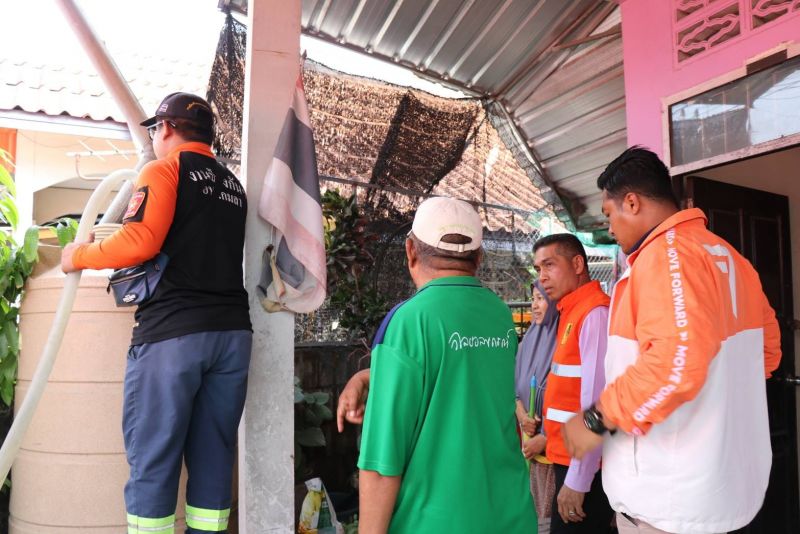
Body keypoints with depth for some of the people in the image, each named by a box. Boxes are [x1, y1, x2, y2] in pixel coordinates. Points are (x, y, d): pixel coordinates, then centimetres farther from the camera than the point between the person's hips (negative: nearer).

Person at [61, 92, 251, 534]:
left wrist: (79, 256, 2)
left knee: (153, 460, 1)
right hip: (232, 331, 7)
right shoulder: (233, 185, 20)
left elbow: (139, 241, -14)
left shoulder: (164, 170, 0)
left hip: (173, 331, -6)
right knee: (214, 459, 10)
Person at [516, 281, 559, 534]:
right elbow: (515, 385, 13)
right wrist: (522, 414, -5)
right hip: (529, 438, 6)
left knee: (552, 512, 3)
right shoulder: (529, 339, 7)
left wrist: (545, 438, -15)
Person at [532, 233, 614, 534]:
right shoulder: (572, 313, 12)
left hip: (584, 469, -9)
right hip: (569, 460, 9)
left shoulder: (595, 314, -17)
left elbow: (595, 403, -23)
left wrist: (577, 480, -22)